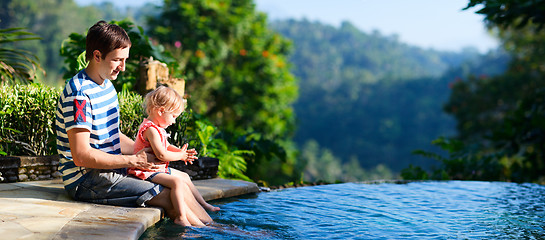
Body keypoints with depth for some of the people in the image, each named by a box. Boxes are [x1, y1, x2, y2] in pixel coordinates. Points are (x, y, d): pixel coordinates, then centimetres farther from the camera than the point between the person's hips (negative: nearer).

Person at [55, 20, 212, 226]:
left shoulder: (107, 86, 13)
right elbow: (81, 156, -24)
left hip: (110, 169, 9)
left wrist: (150, 153, 7)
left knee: (182, 188, -1)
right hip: (85, 180, -9)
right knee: (170, 197, -15)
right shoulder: (79, 94, -19)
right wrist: (133, 160, -18)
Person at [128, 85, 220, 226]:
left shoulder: (157, 127, 10)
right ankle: (181, 218, -30)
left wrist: (180, 151, 1)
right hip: (149, 171, -12)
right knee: (177, 181, -28)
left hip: (160, 168, 12)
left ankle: (203, 204, 34)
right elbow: (161, 155, -30)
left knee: (185, 177, 21)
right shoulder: (151, 129, -25)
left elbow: (166, 146, 20)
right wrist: (180, 156, -18)